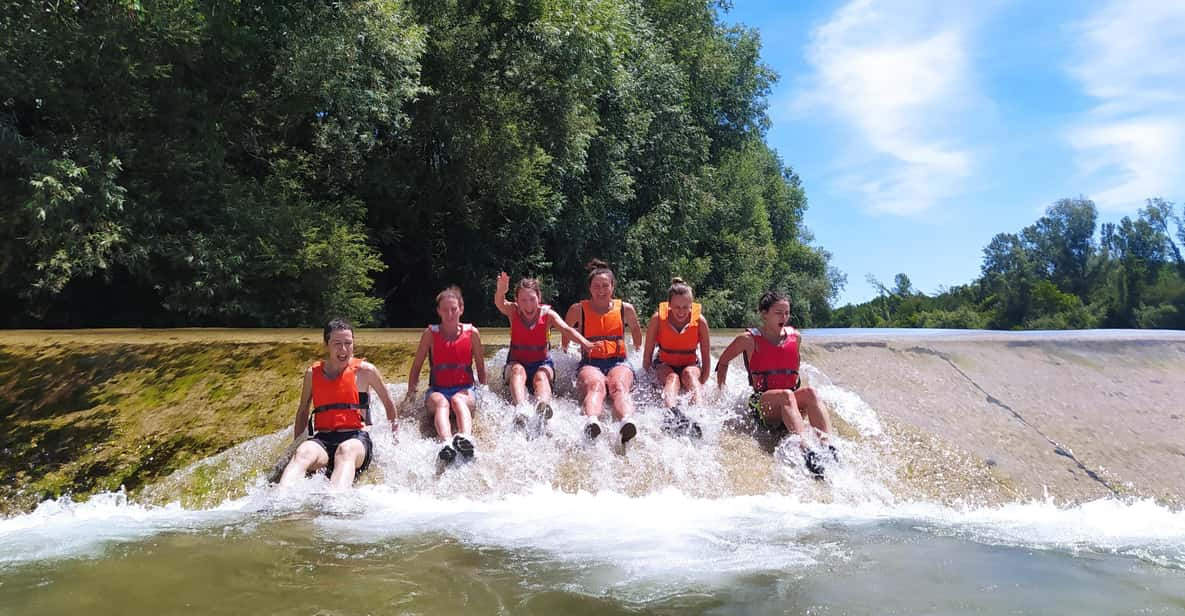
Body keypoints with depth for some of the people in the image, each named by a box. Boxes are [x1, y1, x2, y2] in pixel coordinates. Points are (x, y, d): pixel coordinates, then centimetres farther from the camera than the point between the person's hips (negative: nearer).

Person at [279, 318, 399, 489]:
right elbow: (303, 410, 25)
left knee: (346, 450, -39)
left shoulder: (365, 370, 5)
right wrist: (295, 443, 21)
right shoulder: (313, 373, 12)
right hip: (322, 439, 3)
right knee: (303, 452, -32)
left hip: (356, 438, -3)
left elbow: (388, 403, 16)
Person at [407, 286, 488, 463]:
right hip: (437, 389, 0)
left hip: (465, 389, 0)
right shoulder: (430, 334, 4)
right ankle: (447, 443, -65)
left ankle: (466, 437, -65)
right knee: (441, 402, -36)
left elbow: (480, 367, 13)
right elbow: (417, 366, 11)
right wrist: (411, 393, 6)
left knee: (458, 400, -36)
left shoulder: (472, 333, 5)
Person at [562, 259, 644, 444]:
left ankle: (626, 422, -68)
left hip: (619, 362, 1)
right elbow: (566, 333, 30)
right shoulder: (578, 310, 12)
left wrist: (638, 351, 37)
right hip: (590, 364, -1)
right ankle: (591, 422, -69)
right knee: (595, 385, -38)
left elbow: (635, 328, 35)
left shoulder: (626, 309, 16)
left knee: (619, 386, -36)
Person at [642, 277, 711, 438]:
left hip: (691, 366, 1)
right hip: (664, 365, -1)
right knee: (672, 377, -33)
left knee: (689, 373, -32)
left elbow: (706, 358, -7)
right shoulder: (658, 319, -17)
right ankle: (672, 414, -63)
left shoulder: (700, 321, -16)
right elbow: (647, 354, -7)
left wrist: (701, 384, -10)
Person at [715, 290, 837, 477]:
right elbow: (723, 362, 14)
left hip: (790, 402, 4)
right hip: (762, 403, -4)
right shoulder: (750, 339, 2)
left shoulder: (796, 337, 14)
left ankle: (828, 444, -49)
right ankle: (806, 449, -58)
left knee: (810, 392, -29)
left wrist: (803, 403, 28)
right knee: (786, 395, -36)